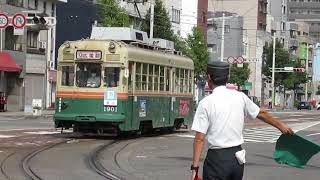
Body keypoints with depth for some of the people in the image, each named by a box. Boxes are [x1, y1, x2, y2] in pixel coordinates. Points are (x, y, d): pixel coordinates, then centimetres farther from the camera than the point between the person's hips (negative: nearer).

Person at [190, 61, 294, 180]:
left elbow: (200, 138, -12)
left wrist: (195, 166, -10)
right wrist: (280, 125, 35)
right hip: (237, 157, 5)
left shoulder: (206, 103, -10)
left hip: (217, 158, -5)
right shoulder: (240, 97, 4)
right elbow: (261, 114, 19)